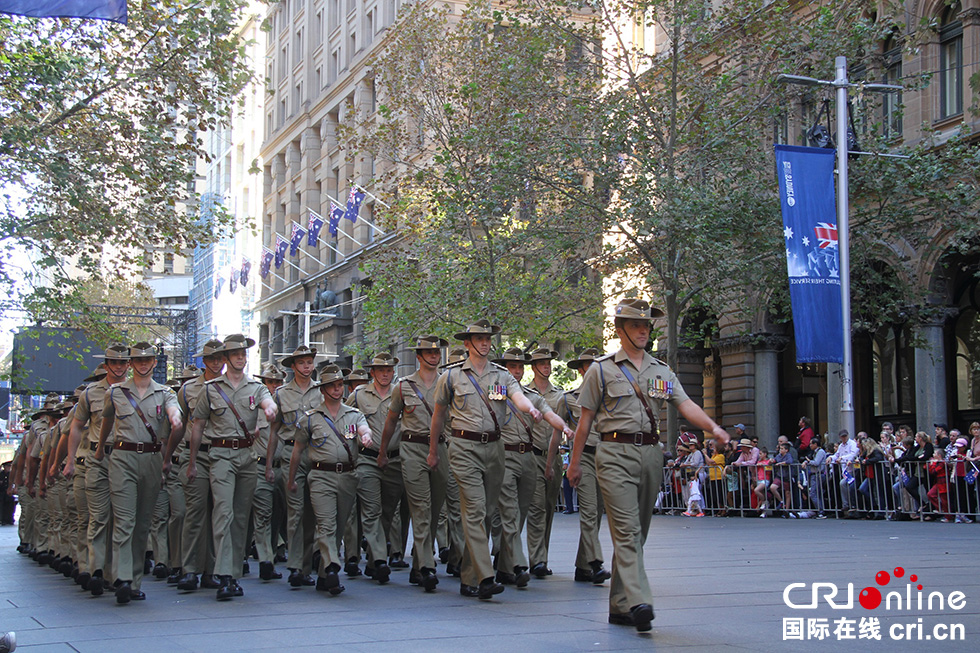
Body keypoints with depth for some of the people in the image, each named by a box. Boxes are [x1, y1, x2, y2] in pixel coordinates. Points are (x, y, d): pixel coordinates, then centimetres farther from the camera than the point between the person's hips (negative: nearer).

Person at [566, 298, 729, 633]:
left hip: (651, 454, 5)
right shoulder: (601, 370, 5)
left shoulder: (662, 371, 15)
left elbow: (685, 404, 2)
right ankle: (638, 603, -26)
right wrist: (575, 462, 5)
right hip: (615, 454, -5)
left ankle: (620, 605, 15)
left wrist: (713, 427, -16)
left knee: (636, 533, 8)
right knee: (627, 530, -15)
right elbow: (586, 419, 6)